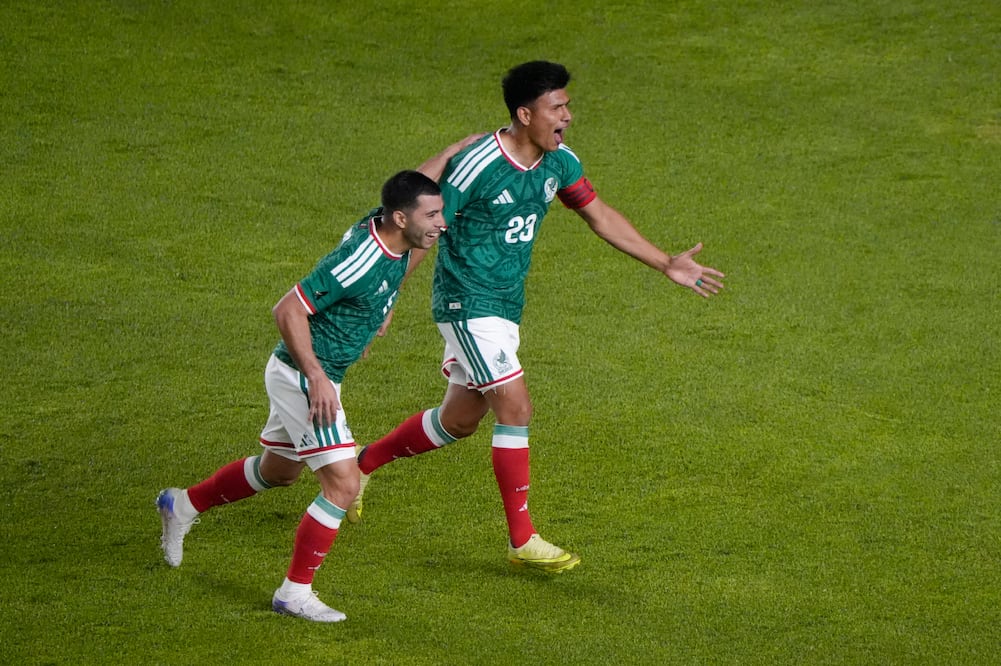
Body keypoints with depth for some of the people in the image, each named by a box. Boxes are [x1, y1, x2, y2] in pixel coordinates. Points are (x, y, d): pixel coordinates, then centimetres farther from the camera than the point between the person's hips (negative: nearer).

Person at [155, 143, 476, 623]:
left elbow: (416, 182, 18)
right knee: (342, 485, -12)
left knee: (279, 470, 28)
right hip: (303, 377, -10)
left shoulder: (389, 232, -6)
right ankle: (295, 591, -1)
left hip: (309, 374, 10)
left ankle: (182, 505, 46)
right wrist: (317, 378, -27)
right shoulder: (358, 261, -30)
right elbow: (288, 310, -27)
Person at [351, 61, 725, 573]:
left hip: (506, 304, 8)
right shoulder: (477, 166, -23)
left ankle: (363, 463, 38)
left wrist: (667, 264, 15)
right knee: (516, 407, -15)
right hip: (467, 301, -8)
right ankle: (522, 539, -7)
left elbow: (600, 216, 14)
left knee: (459, 420, 17)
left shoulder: (559, 162, 0)